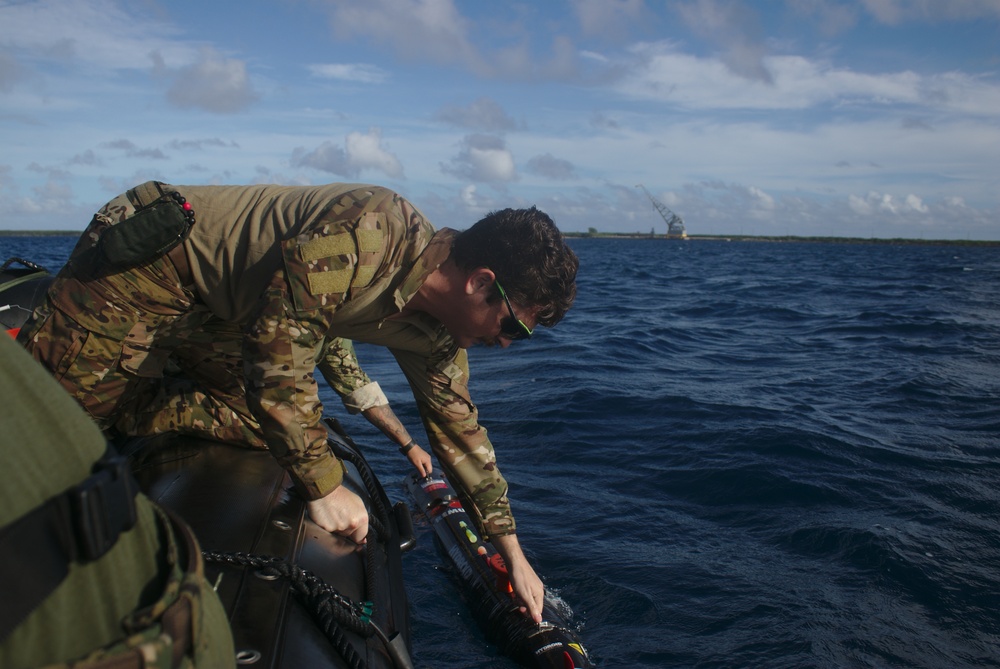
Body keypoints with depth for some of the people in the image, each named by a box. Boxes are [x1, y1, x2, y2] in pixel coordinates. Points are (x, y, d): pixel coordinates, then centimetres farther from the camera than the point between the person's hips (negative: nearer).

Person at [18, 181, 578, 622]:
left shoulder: (432, 332, -6)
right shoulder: (370, 231, -33)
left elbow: (460, 428, 4)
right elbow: (279, 352, -33)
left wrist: (514, 555, 8)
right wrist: (324, 486, -26)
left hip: (207, 308, 7)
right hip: (147, 257, -7)